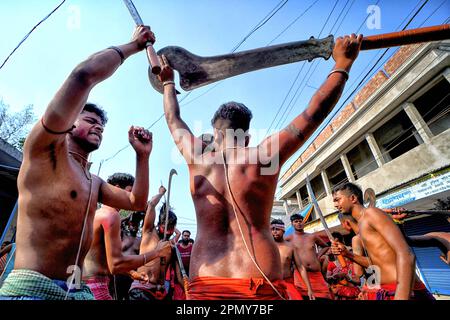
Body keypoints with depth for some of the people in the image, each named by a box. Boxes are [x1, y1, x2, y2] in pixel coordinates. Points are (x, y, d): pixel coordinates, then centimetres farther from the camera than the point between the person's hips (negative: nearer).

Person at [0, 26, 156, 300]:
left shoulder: (95, 183, 15)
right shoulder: (46, 148, -5)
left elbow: (137, 202, 13)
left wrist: (143, 155, 7)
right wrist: (134, 45, -4)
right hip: (32, 288, -7)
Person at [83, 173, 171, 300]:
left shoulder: (99, 213, 13)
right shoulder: (111, 214, -19)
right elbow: (115, 264, -26)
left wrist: (130, 272, 23)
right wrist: (156, 252, -20)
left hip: (86, 281, 10)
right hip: (94, 285, -10)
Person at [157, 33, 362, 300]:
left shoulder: (198, 160, 0)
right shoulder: (262, 158, -6)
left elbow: (173, 119, 19)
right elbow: (314, 112, 3)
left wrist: (168, 83, 36)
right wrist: (343, 63, 17)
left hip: (205, 285, 2)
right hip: (261, 287, -1)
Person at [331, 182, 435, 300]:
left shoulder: (371, 213, -12)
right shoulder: (361, 227, 13)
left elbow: (406, 255, -21)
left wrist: (401, 297, -29)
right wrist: (347, 254, 7)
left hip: (400, 291, -8)